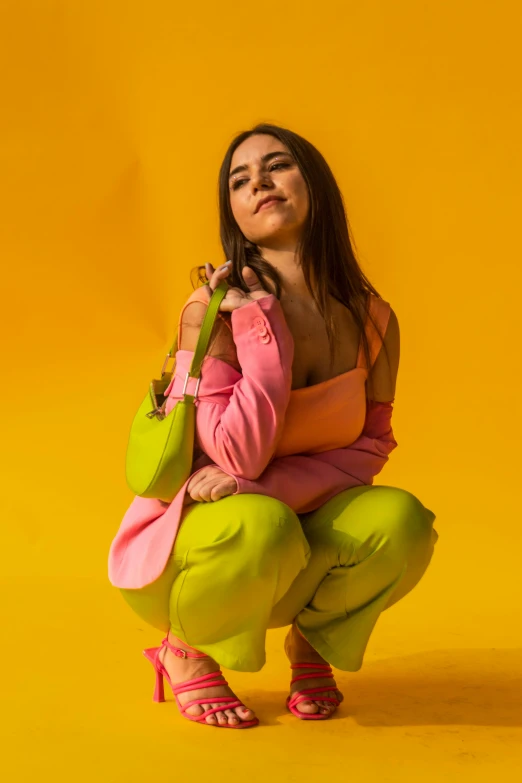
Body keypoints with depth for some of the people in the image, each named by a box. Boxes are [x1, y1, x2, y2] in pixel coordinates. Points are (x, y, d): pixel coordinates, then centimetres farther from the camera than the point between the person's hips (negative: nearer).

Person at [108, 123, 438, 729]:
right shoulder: (212, 309, -20)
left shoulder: (371, 318, -6)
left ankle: (311, 641, 5)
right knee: (260, 526, -38)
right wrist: (266, 322, -27)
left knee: (401, 520, -26)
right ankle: (186, 651, -3)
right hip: (189, 542, -3)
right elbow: (240, 455, -26)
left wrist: (271, 484, -23)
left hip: (302, 526, 4)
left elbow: (370, 449, -5)